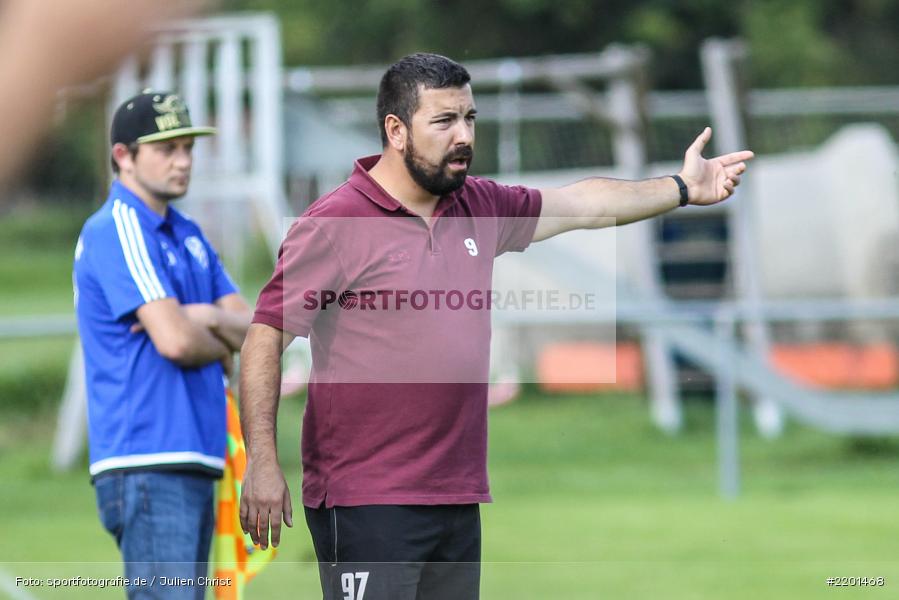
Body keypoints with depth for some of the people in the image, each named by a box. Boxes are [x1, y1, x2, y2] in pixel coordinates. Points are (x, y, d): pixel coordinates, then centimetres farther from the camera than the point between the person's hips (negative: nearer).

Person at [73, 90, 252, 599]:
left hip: (194, 461, 9)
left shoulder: (188, 235, 19)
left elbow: (256, 332, 14)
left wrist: (208, 318, -7)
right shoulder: (117, 232, -9)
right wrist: (223, 348, 2)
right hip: (149, 462, -9)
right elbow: (175, 341, -19)